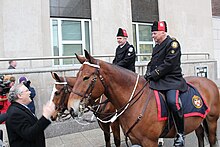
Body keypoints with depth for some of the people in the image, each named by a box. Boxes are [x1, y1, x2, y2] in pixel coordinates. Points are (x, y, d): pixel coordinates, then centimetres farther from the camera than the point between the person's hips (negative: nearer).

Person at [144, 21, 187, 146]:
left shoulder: (173, 43, -5)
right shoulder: (156, 47, 21)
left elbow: (169, 63, -16)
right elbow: (152, 63, 23)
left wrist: (154, 74, -18)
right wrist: (148, 73, 2)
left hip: (172, 79, -8)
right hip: (157, 80, 9)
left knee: (172, 101, -31)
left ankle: (180, 133, -11)